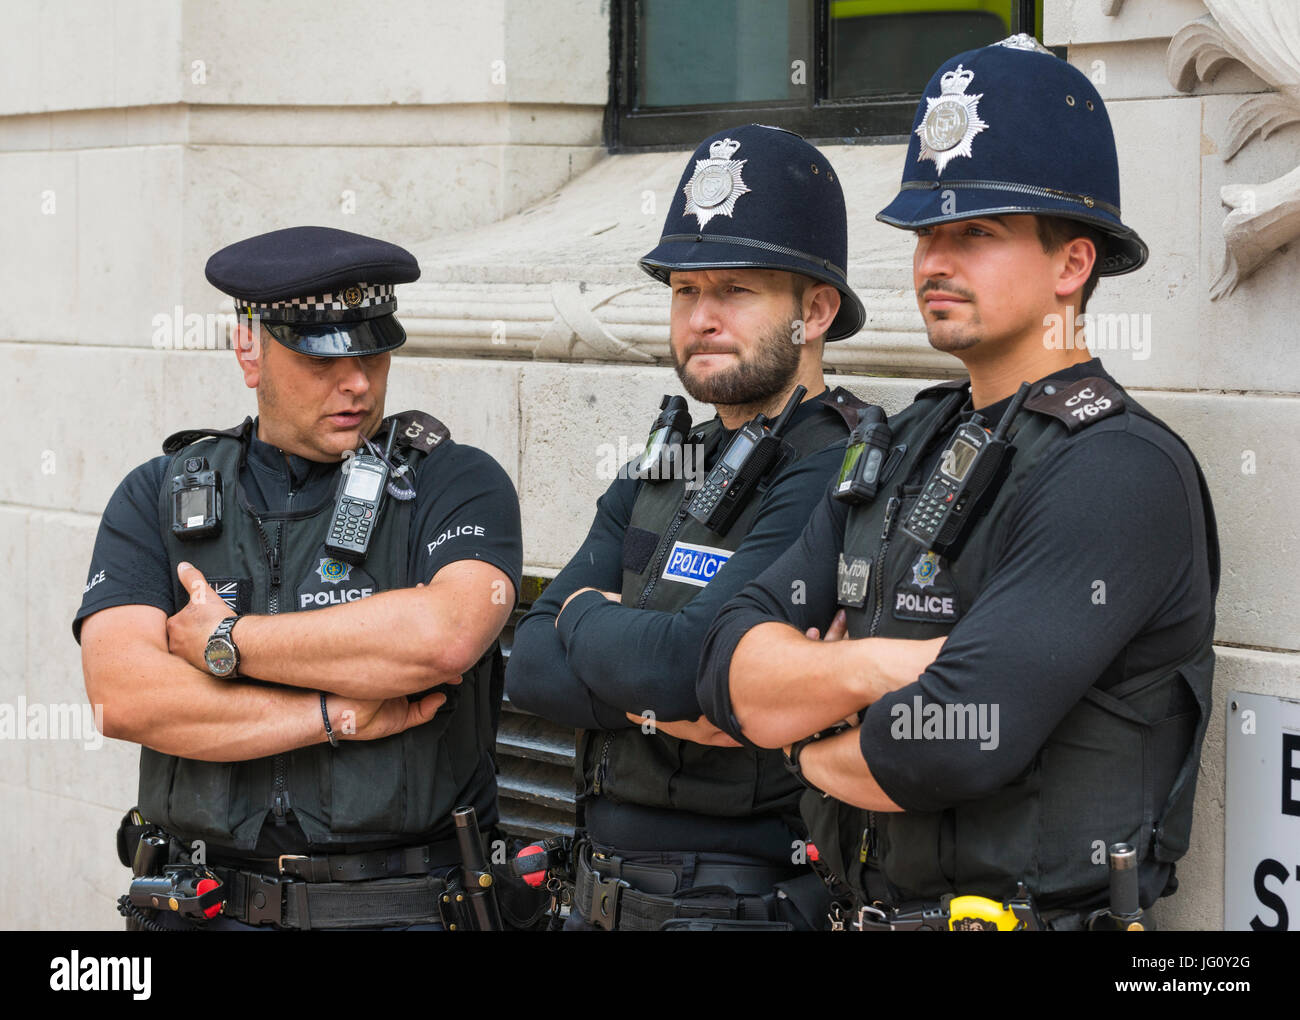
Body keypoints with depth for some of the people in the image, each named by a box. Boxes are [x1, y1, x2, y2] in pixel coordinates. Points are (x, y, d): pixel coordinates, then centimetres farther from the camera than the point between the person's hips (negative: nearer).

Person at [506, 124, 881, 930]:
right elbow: (532, 668, 2)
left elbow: (681, 665, -25)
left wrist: (586, 614, -5)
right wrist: (653, 700, -16)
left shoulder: (836, 480, -15)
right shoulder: (657, 477, 11)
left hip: (748, 904, -7)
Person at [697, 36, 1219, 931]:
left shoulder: (1121, 471, -17)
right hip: (862, 909, 7)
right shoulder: (909, 448, 9)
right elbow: (736, 672, 0)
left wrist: (810, 744, -8)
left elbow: (952, 747, -27)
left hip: (1029, 911, -7)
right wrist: (867, 670, -19)